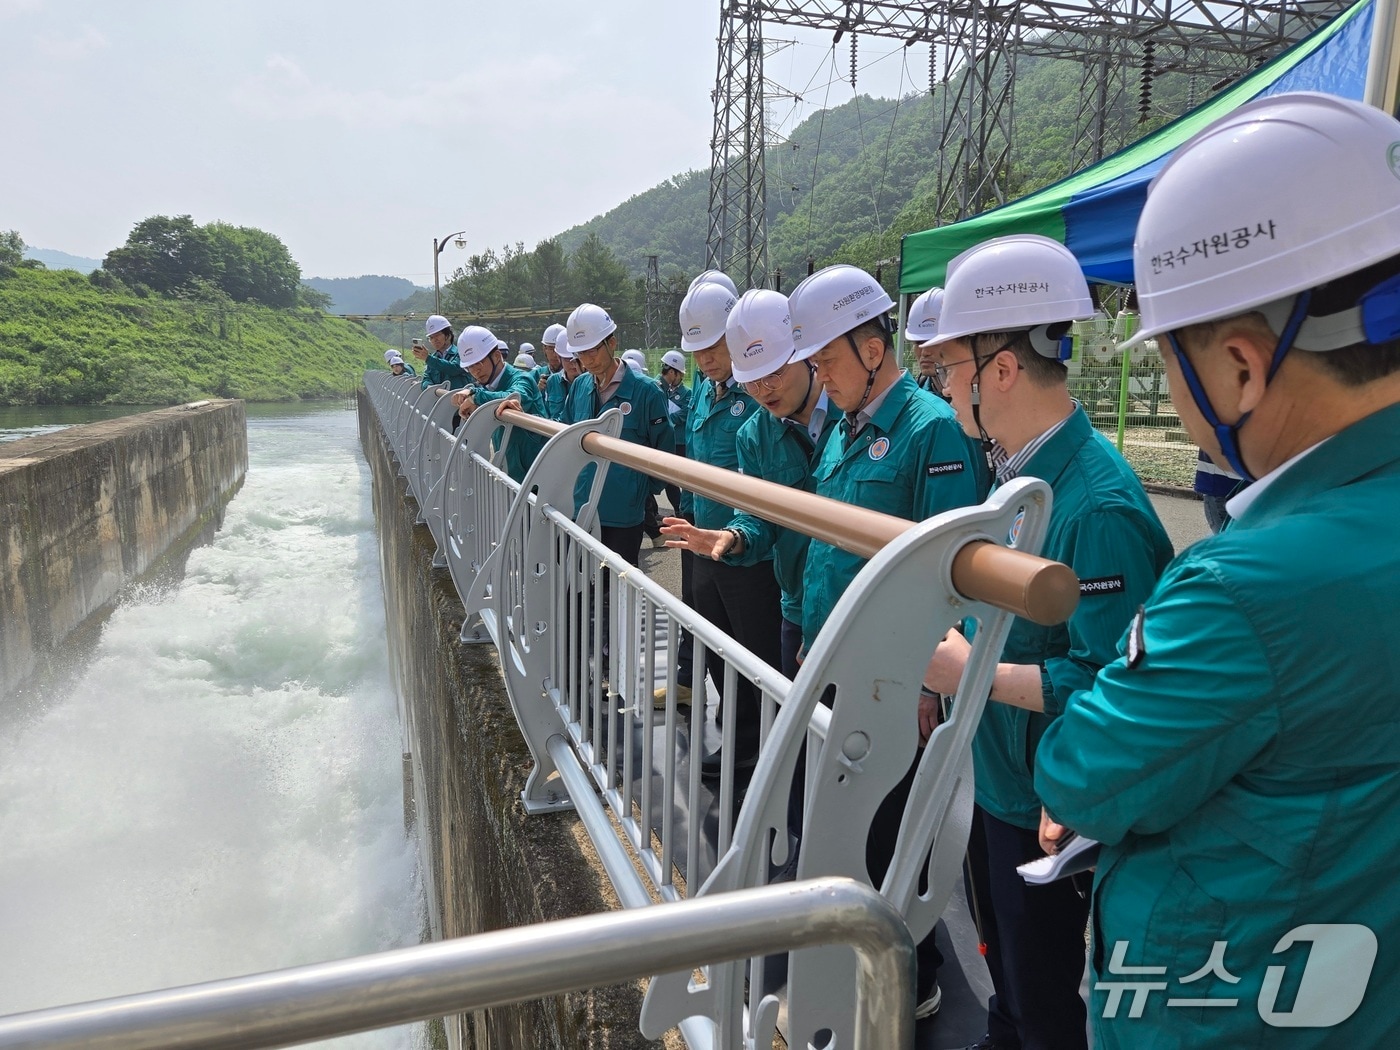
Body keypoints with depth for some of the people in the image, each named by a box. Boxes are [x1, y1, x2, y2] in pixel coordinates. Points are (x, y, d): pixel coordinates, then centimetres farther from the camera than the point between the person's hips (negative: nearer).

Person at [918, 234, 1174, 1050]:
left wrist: (973, 672, -25)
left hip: (1050, 805, -9)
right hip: (997, 776, 9)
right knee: (1002, 949, 30)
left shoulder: (1097, 502, -29)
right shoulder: (1019, 471, 1)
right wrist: (943, 675, 6)